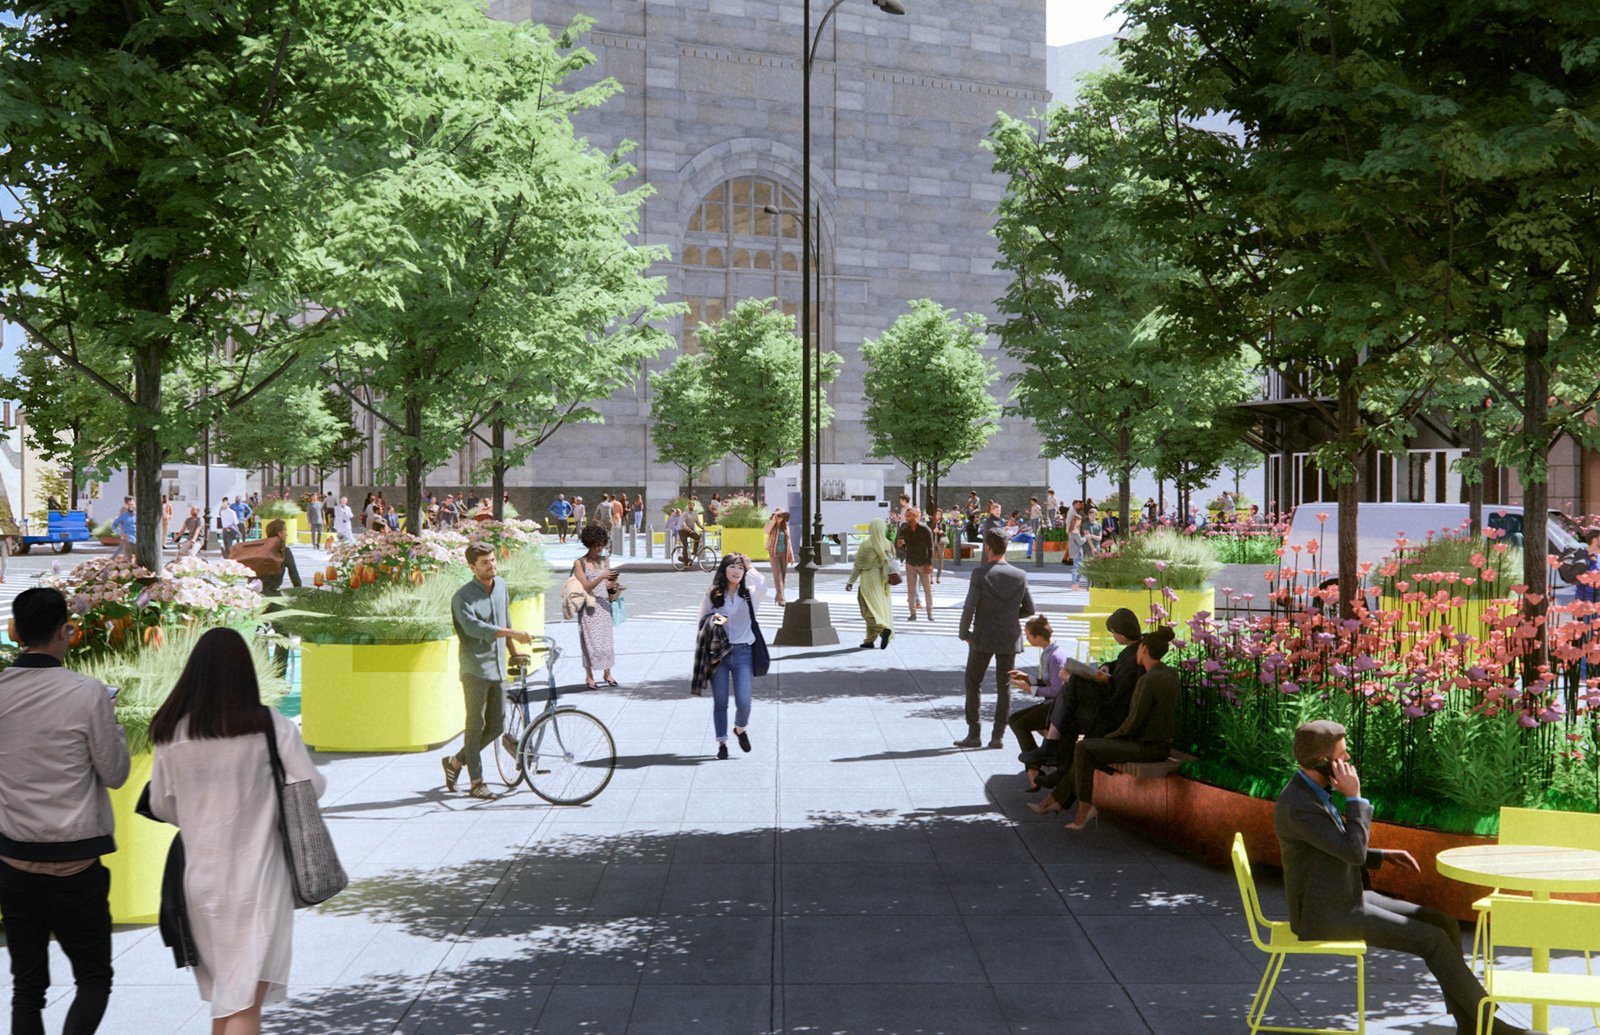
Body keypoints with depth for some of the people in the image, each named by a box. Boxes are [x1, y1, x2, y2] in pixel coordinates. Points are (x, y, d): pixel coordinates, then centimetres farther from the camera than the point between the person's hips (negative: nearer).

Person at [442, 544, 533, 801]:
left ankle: (455, 761, 26)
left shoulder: (501, 585, 10)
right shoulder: (463, 596, -12)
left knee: (496, 726, 8)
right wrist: (511, 633, -37)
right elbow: (472, 626, -29)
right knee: (476, 725, -3)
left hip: (498, 668, 7)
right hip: (475, 668, -7)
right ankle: (476, 783, 5)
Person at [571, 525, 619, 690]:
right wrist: (601, 577, -23)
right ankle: (589, 676, 4)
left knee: (606, 638, 6)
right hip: (589, 607, -5)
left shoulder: (605, 560, 9)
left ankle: (607, 673, 16)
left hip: (604, 604, 5)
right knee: (590, 640, -3)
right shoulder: (580, 563, -6)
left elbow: (607, 585, 10)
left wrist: (613, 585, -12)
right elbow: (585, 587, -12)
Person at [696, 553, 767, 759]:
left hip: (742, 652, -1)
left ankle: (741, 729, 24)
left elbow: (762, 586, -19)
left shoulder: (749, 594, 4)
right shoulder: (712, 595, 6)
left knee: (743, 702, -7)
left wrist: (750, 568, -4)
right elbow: (700, 621, 12)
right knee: (720, 702, 4)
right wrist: (712, 618, -11)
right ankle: (721, 743, 16)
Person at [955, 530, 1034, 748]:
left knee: (973, 684, 10)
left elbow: (969, 607, -14)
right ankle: (998, 736, 8)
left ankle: (973, 733, 7)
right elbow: (1029, 609, 4)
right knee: (1004, 687, 10)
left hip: (983, 638, -3)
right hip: (1009, 639, 3)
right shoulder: (1020, 575, -2)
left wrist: (964, 633, 0)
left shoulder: (980, 574, -12)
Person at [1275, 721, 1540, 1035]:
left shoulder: (1314, 791, 8)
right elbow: (1354, 853, -25)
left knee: (1445, 925, 1)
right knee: (1433, 940, -13)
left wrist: (1384, 855, 9)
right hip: (1327, 916, -10)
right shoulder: (1297, 807, -25)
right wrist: (1354, 796, -20)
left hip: (1348, 899, 10)